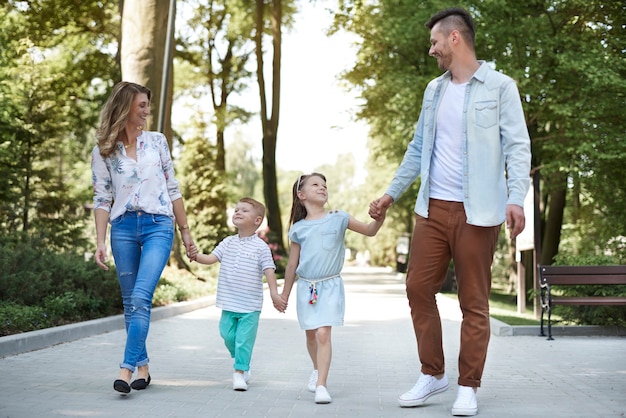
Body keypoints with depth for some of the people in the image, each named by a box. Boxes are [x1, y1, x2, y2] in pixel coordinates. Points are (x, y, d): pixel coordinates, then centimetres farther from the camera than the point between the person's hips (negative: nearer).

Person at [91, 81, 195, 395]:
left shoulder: (157, 141, 8)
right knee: (130, 302, 6)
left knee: (141, 298, -15)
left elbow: (172, 189, 11)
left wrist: (185, 229, 11)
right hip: (123, 228, 1)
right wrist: (100, 242, -4)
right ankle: (142, 366, 17)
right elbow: (102, 199, 4)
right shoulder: (103, 151, 5)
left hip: (158, 227, -1)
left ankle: (127, 368, -15)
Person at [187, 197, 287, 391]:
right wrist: (196, 256, -18)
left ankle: (240, 372, 7)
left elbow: (269, 270, -8)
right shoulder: (228, 242, 7)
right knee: (228, 335, 9)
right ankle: (242, 361, 33)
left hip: (250, 305, -4)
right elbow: (211, 258, 1)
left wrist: (274, 294, -17)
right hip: (229, 302, 4)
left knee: (244, 339, -4)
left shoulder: (261, 247, -5)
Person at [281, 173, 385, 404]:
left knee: (323, 333, -14)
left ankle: (321, 385, -13)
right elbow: (292, 265, 10)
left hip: (330, 286, -2)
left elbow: (369, 231, -6)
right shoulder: (298, 228, 2)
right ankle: (317, 370, 40)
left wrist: (379, 219, -28)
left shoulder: (338, 218, -2)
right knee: (311, 335, 13)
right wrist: (284, 294, 14)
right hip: (306, 287, 2)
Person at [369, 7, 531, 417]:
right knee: (419, 288, 5)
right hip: (433, 207, 6)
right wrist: (391, 193, 21)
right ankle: (433, 373, 21)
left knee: (474, 302, 1)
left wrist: (516, 198, -20)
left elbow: (517, 146, -7)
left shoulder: (499, 87, -1)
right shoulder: (434, 90, 16)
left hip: (477, 211, -6)